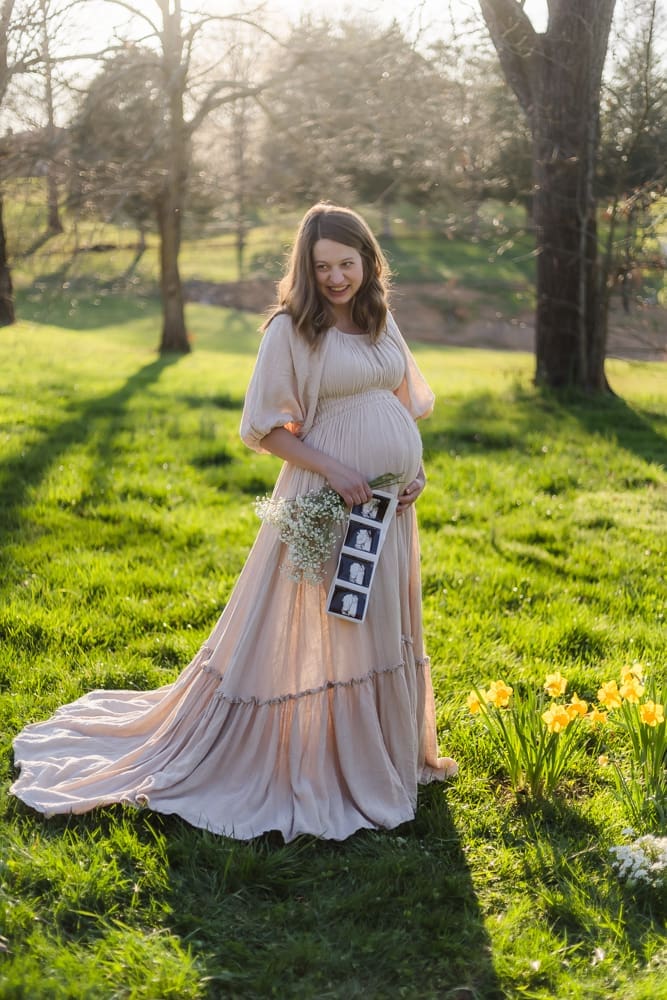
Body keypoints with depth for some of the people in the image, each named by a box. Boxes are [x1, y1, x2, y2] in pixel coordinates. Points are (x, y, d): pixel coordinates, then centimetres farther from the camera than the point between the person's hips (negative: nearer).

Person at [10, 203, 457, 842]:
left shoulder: (381, 322, 8)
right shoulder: (290, 329, -10)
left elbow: (408, 402, 17)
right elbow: (266, 427, -10)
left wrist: (415, 467, 2)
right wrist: (334, 470, -18)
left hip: (390, 500, 7)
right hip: (327, 500, -6)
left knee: (385, 630, 16)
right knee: (315, 633, 0)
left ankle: (391, 751, 34)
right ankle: (315, 767, 15)